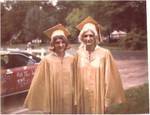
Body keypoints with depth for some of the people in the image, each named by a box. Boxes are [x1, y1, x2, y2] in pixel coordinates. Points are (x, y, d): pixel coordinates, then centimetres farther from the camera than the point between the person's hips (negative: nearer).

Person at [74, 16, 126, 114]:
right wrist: (76, 99, 3)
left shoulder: (105, 53, -8)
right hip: (83, 97, 2)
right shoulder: (79, 54, 0)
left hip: (98, 97, -2)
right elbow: (76, 79, 4)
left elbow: (108, 78, -6)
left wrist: (107, 100, -6)